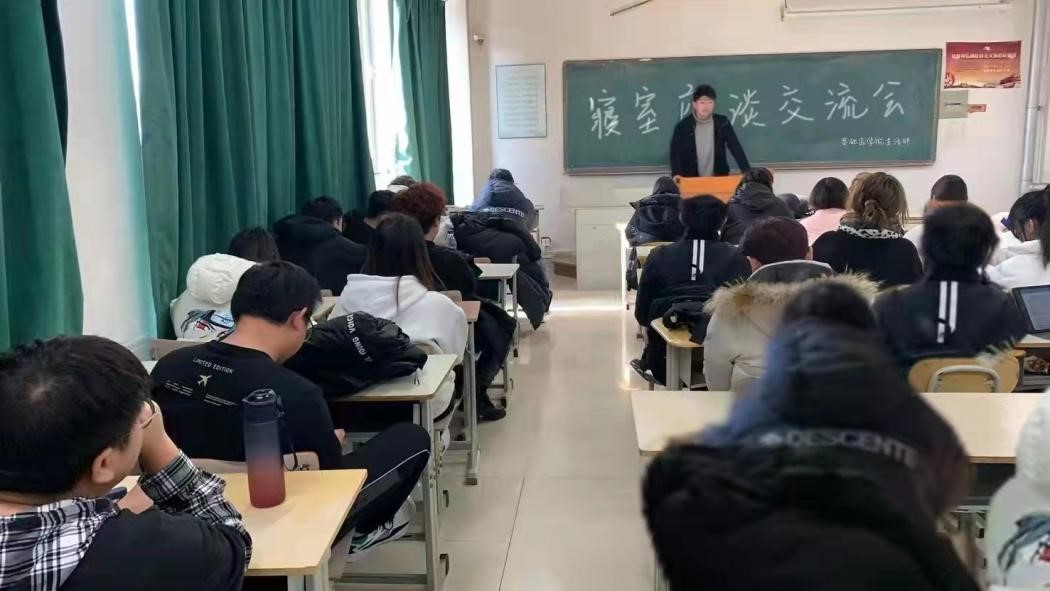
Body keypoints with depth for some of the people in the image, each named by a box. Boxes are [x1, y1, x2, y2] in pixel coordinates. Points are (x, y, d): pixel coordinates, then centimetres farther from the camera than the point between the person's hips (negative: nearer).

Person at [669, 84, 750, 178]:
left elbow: (736, 148, -2)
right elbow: (675, 153, -6)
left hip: (719, 179, 2)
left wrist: (747, 172, -13)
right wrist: (676, 174, -24)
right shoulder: (682, 126, -4)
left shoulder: (722, 123, 1)